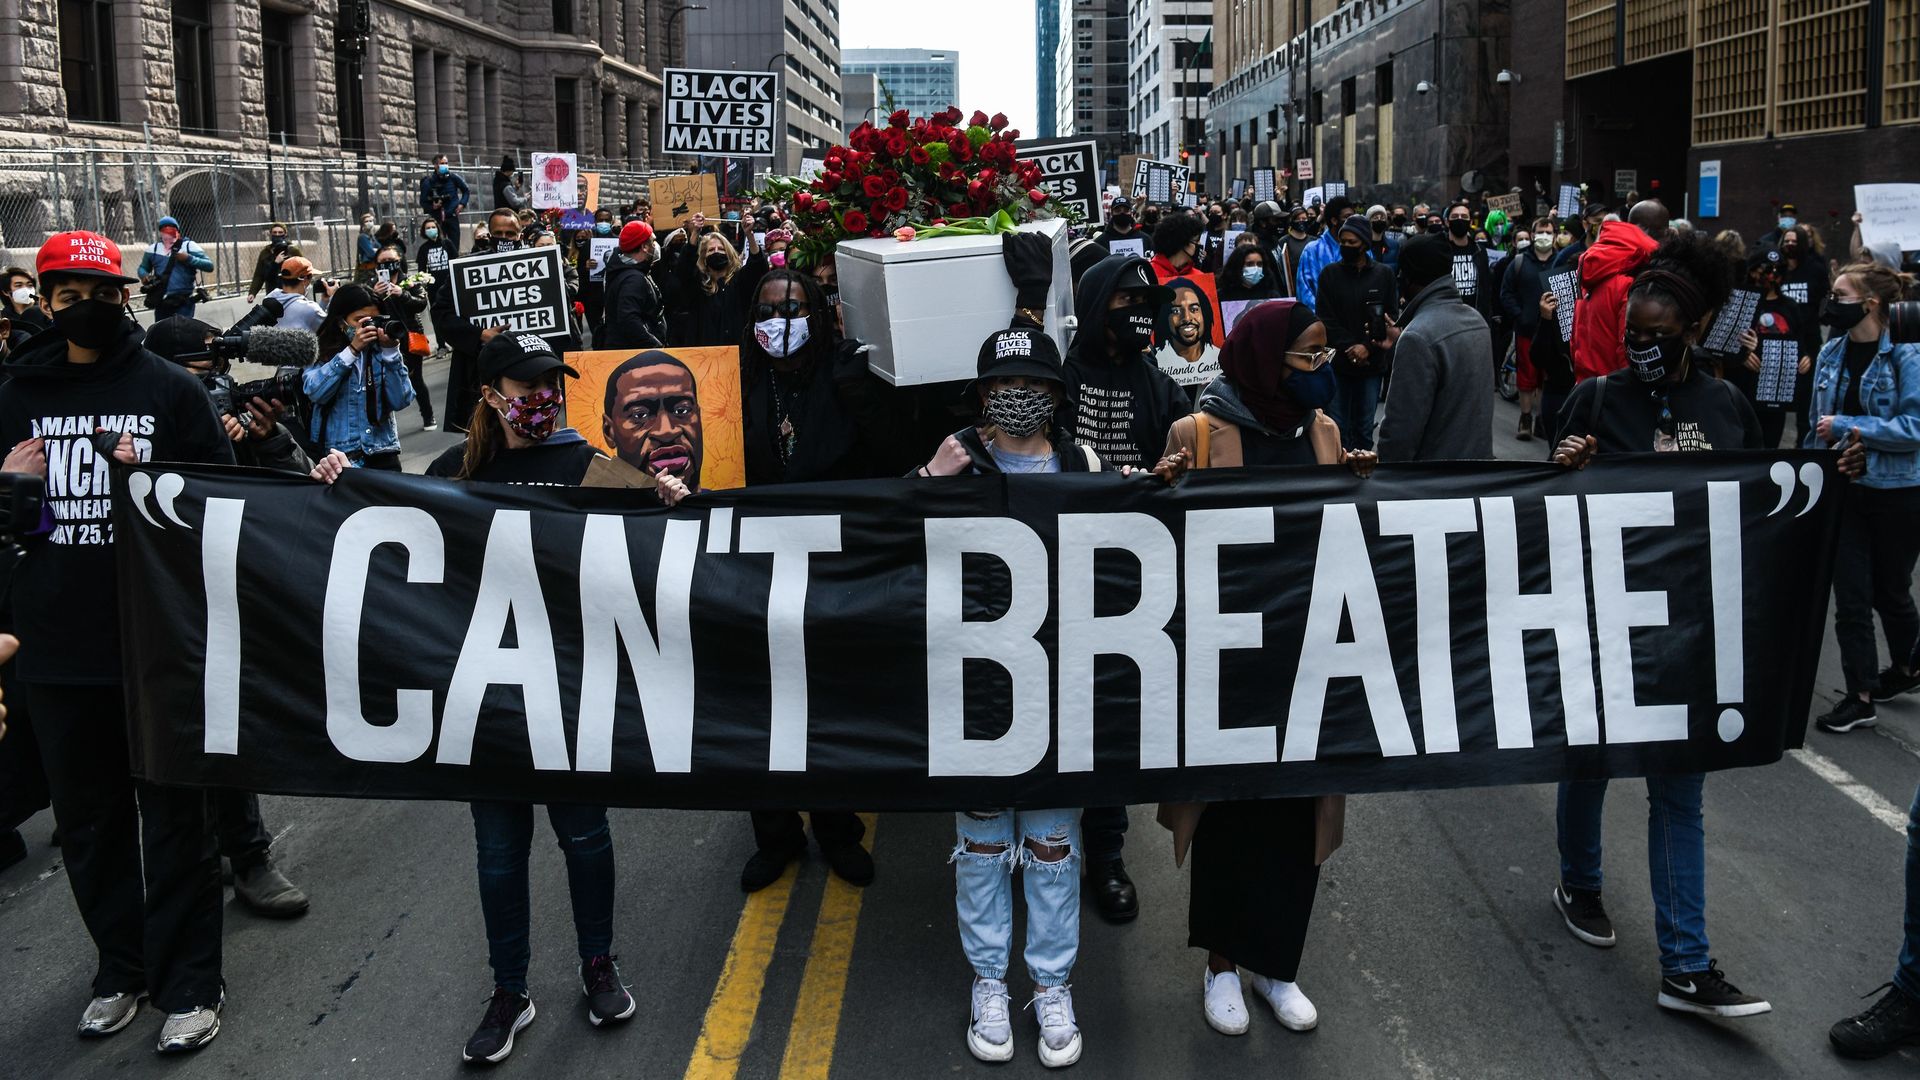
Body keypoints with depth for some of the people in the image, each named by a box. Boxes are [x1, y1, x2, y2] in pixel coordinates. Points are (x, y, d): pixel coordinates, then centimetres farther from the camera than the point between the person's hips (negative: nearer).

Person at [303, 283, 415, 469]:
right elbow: (315, 392, -16)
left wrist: (390, 351, -12)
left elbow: (400, 401, -6)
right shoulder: (322, 352, 2)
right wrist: (352, 350, -16)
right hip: (336, 456, -2)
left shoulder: (380, 352, 5)